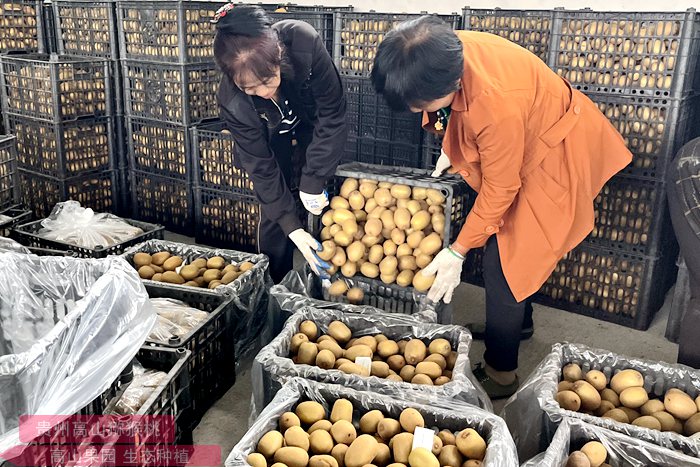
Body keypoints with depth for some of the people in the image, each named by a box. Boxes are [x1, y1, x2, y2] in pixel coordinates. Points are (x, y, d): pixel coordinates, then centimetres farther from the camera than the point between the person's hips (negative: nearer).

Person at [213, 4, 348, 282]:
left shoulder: (304, 43, -38)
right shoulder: (232, 102, -34)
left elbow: (332, 113, -26)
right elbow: (261, 168, -23)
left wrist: (313, 184, -26)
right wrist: (293, 228, -26)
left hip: (315, 130, 0)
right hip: (271, 145, 0)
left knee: (321, 214, 0)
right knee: (273, 216, 0)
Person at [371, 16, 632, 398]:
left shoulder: (498, 104, -41)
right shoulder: (445, 52, -21)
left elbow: (499, 190, -27)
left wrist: (458, 251, -19)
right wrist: (451, 148, 0)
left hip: (553, 156, -8)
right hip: (524, 136, 8)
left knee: (504, 265, -5)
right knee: (501, 250, 19)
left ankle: (500, 374, 12)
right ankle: (516, 322, 43)